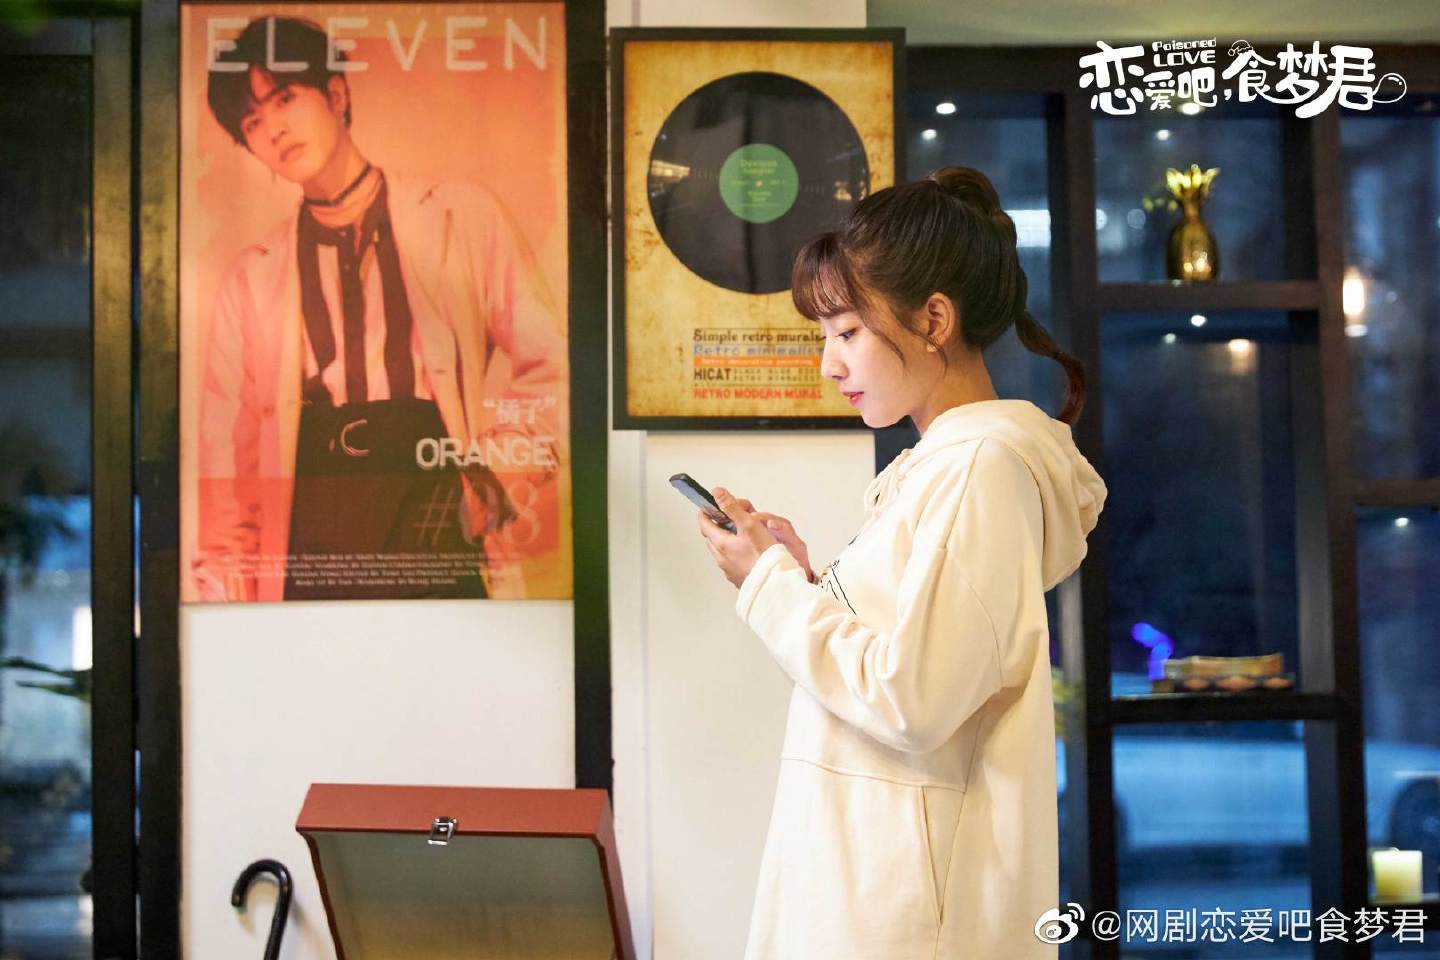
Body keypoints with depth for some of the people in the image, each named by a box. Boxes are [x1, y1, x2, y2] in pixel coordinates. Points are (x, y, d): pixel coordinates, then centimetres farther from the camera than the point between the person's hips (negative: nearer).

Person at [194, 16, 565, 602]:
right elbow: (227, 447, 15)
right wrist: (224, 586, 5)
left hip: (444, 541, -1)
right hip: (308, 564, 2)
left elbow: (547, 363, 8)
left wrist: (509, 465, -8)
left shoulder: (461, 215, 9)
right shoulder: (251, 278, 15)